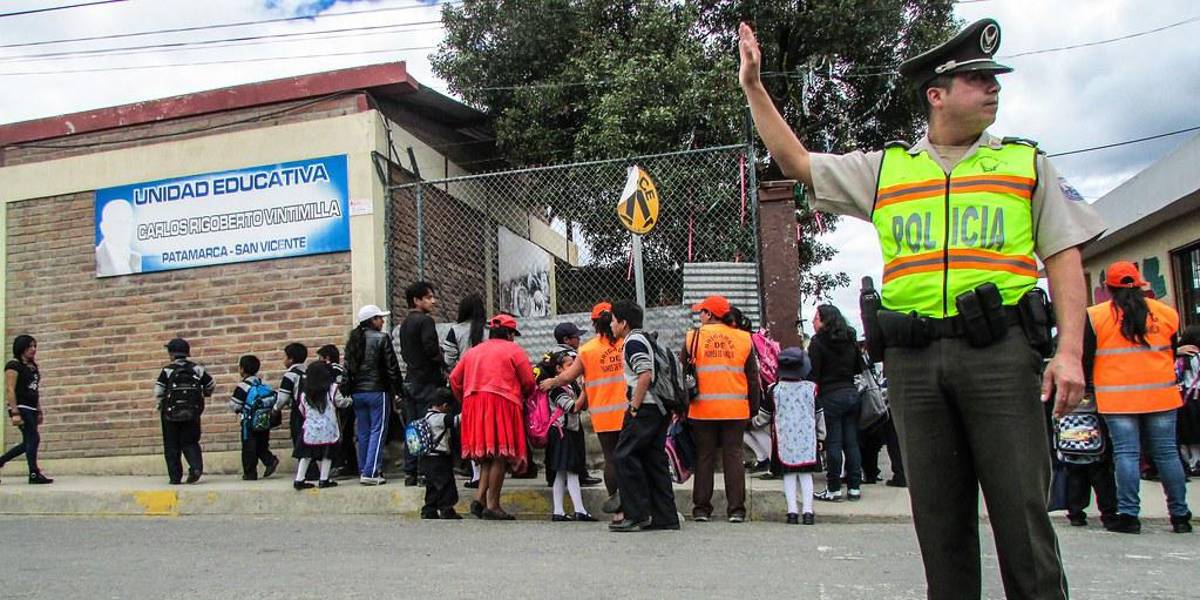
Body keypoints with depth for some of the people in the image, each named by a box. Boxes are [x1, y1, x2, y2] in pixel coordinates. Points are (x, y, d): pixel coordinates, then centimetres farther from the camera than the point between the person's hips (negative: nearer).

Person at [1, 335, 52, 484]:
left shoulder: (33, 366, 16)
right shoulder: (14, 365, -7)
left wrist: (39, 411, 17)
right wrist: (15, 413, -19)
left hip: (31, 409, 8)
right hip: (20, 408, -8)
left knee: (28, 443, 9)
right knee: (33, 439, -11)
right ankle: (34, 474, -6)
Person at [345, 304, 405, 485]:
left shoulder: (352, 340, 10)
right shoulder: (381, 338, -8)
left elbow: (347, 368, 11)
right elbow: (392, 367, -9)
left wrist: (350, 390, 15)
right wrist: (398, 389, -1)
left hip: (357, 392, 6)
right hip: (377, 391, -6)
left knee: (363, 433, 12)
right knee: (378, 431, -3)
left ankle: (363, 470, 16)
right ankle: (371, 473, -9)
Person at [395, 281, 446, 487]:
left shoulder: (404, 324, 17)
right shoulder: (425, 321, -10)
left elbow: (405, 352, 17)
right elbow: (431, 349, -19)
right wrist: (443, 369, -6)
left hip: (410, 381, 8)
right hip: (427, 381, -8)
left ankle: (410, 473, 12)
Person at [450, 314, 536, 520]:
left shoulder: (472, 351, 20)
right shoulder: (513, 350, 4)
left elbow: (454, 378, 15)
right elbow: (528, 382, 0)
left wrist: (465, 400, 22)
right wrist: (524, 396, 19)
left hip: (473, 404, 6)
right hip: (501, 403, -6)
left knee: (487, 455, 14)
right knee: (500, 456, -3)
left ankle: (479, 497, 0)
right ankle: (492, 505, -4)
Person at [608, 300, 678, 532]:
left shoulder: (633, 342, -9)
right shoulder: (646, 339, 21)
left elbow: (645, 375, -21)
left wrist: (634, 407, -16)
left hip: (644, 408, -10)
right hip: (659, 409, 10)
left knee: (625, 456, -7)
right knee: (654, 459, 10)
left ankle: (637, 515, -7)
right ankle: (665, 517, 12)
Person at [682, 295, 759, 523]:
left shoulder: (693, 337, 0)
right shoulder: (743, 338, 4)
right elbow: (753, 377, 8)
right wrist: (753, 408, 14)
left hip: (702, 408, -1)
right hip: (735, 409, 1)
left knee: (704, 457, 7)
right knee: (733, 456, 6)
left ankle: (702, 508, 9)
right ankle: (736, 509, 4)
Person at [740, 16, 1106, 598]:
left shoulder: (1026, 162, 12)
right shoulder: (883, 168, 14)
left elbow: (1064, 257, 7)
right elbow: (796, 162, 17)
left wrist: (1070, 351, -5)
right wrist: (754, 87, 13)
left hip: (1001, 352, -1)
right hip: (913, 358, 2)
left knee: (1021, 507, -2)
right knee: (938, 513, 8)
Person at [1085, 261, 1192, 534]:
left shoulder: (1095, 316, -2)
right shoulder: (1166, 313, 8)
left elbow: (1085, 357, 1)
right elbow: (1173, 353, 18)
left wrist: (1086, 387, 14)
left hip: (1117, 397, -3)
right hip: (1161, 395, 3)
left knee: (1126, 453, -1)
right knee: (1167, 453, 8)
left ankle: (1128, 514, -3)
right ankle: (1180, 515, 14)